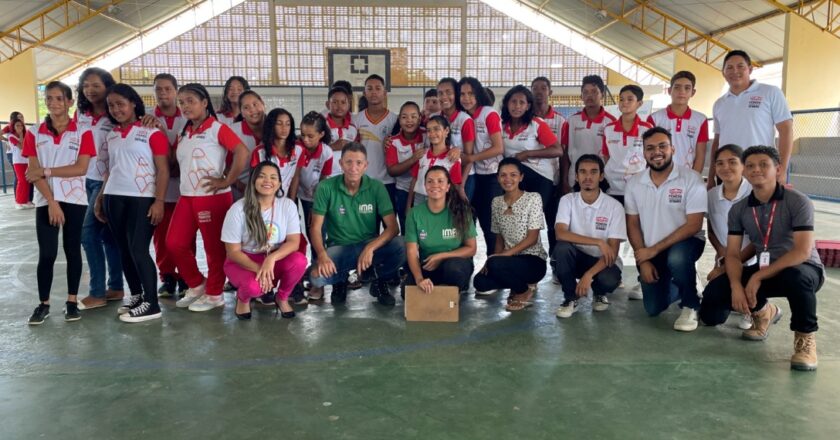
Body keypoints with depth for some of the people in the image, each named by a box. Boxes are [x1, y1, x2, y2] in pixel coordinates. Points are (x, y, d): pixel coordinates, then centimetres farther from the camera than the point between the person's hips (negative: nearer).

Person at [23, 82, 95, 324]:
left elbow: (81, 168, -10)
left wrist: (46, 171, -14)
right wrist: (51, 202, -12)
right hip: (45, 202, 1)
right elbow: (34, 172, -3)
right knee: (46, 254, 3)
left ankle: (72, 301, 15)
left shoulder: (82, 132, -1)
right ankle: (43, 304, 13)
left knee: (72, 250, 6)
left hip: (74, 201, -1)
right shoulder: (34, 133, 3)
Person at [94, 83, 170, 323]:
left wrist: (159, 201, -15)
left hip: (142, 199, -6)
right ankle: (136, 296, 22)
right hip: (114, 198, 7)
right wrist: (100, 198, 16)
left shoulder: (151, 132, -4)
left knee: (138, 249, -9)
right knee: (124, 250, 9)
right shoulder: (111, 136, 15)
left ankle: (151, 304, -2)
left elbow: (163, 170, -8)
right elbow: (110, 171, 21)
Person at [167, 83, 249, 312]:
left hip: (213, 197, -7)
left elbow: (243, 152, -18)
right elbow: (178, 163, 24)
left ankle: (214, 294, 15)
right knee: (175, 243, 5)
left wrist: (227, 181, -17)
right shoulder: (183, 133, 15)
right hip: (186, 197, 7)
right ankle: (197, 284, 23)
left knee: (214, 247, 2)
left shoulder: (217, 128, -7)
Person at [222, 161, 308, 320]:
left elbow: (294, 242, -15)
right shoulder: (238, 209, -17)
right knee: (253, 286, -35)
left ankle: (282, 298, 1)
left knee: (299, 261, -30)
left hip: (275, 259, 3)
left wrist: (271, 259, -34)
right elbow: (233, 251, -13)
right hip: (243, 262, -2)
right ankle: (243, 298, 5)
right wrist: (258, 268, -29)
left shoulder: (288, 205, -10)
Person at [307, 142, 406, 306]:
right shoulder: (326, 187, -10)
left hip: (370, 246, 1)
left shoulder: (377, 187, -7)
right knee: (316, 276, -31)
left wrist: (370, 248, -31)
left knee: (402, 246, -29)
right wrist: (322, 255, -30)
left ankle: (379, 280, 4)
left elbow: (392, 227, -13)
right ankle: (341, 280, 9)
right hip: (338, 247, 0)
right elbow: (315, 228, -10)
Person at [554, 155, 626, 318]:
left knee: (609, 280, -34)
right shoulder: (567, 200, -8)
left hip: (603, 261, -1)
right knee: (561, 248, -32)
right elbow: (560, 234, -22)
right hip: (577, 257, 1)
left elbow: (613, 251, -16)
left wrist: (588, 275, -29)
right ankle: (571, 298, -9)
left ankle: (599, 293, 7)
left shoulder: (614, 206, -12)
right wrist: (598, 242, -28)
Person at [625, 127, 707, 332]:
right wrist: (643, 260, -9)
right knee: (653, 308, -2)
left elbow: (693, 225, -19)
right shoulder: (634, 183, -1)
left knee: (677, 258, -39)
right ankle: (679, 288, 34)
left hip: (685, 243, -4)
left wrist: (655, 249, -21)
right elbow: (633, 225, 2)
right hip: (649, 252, 4)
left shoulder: (691, 179, -14)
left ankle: (690, 305, -10)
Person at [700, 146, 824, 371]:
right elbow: (733, 254, -2)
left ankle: (805, 336, -13)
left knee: (795, 276, -42)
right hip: (765, 271, 5)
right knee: (714, 293, -15)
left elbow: (803, 252, -24)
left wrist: (758, 277, -27)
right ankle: (764, 312, 18)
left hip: (804, 269, -5)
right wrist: (736, 286, -22)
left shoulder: (798, 202, -15)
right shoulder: (738, 209, 0)